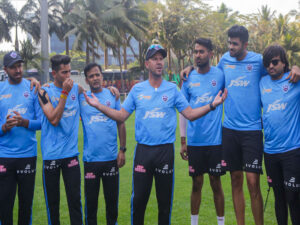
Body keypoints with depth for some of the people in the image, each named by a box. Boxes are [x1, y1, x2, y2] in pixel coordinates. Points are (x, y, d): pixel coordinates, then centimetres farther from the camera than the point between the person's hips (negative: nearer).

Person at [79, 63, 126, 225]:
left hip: (111, 157, 0)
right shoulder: (81, 98, 2)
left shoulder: (112, 95, 3)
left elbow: (121, 123, 6)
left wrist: (122, 150, 2)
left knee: (112, 197, 11)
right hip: (90, 158, 0)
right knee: (90, 199, 8)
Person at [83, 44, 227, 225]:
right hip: (143, 150, 0)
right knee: (139, 198, 2)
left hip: (166, 150, 0)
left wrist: (212, 105, -10)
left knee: (165, 199, 8)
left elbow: (190, 114, 2)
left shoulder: (172, 89, 3)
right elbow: (121, 116, 7)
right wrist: (99, 106, -2)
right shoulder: (137, 89, 5)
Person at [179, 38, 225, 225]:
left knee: (216, 183, 6)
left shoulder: (220, 75, -3)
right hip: (194, 141, 2)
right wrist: (183, 141, 6)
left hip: (215, 140, -2)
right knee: (197, 183, 10)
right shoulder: (189, 79, 3)